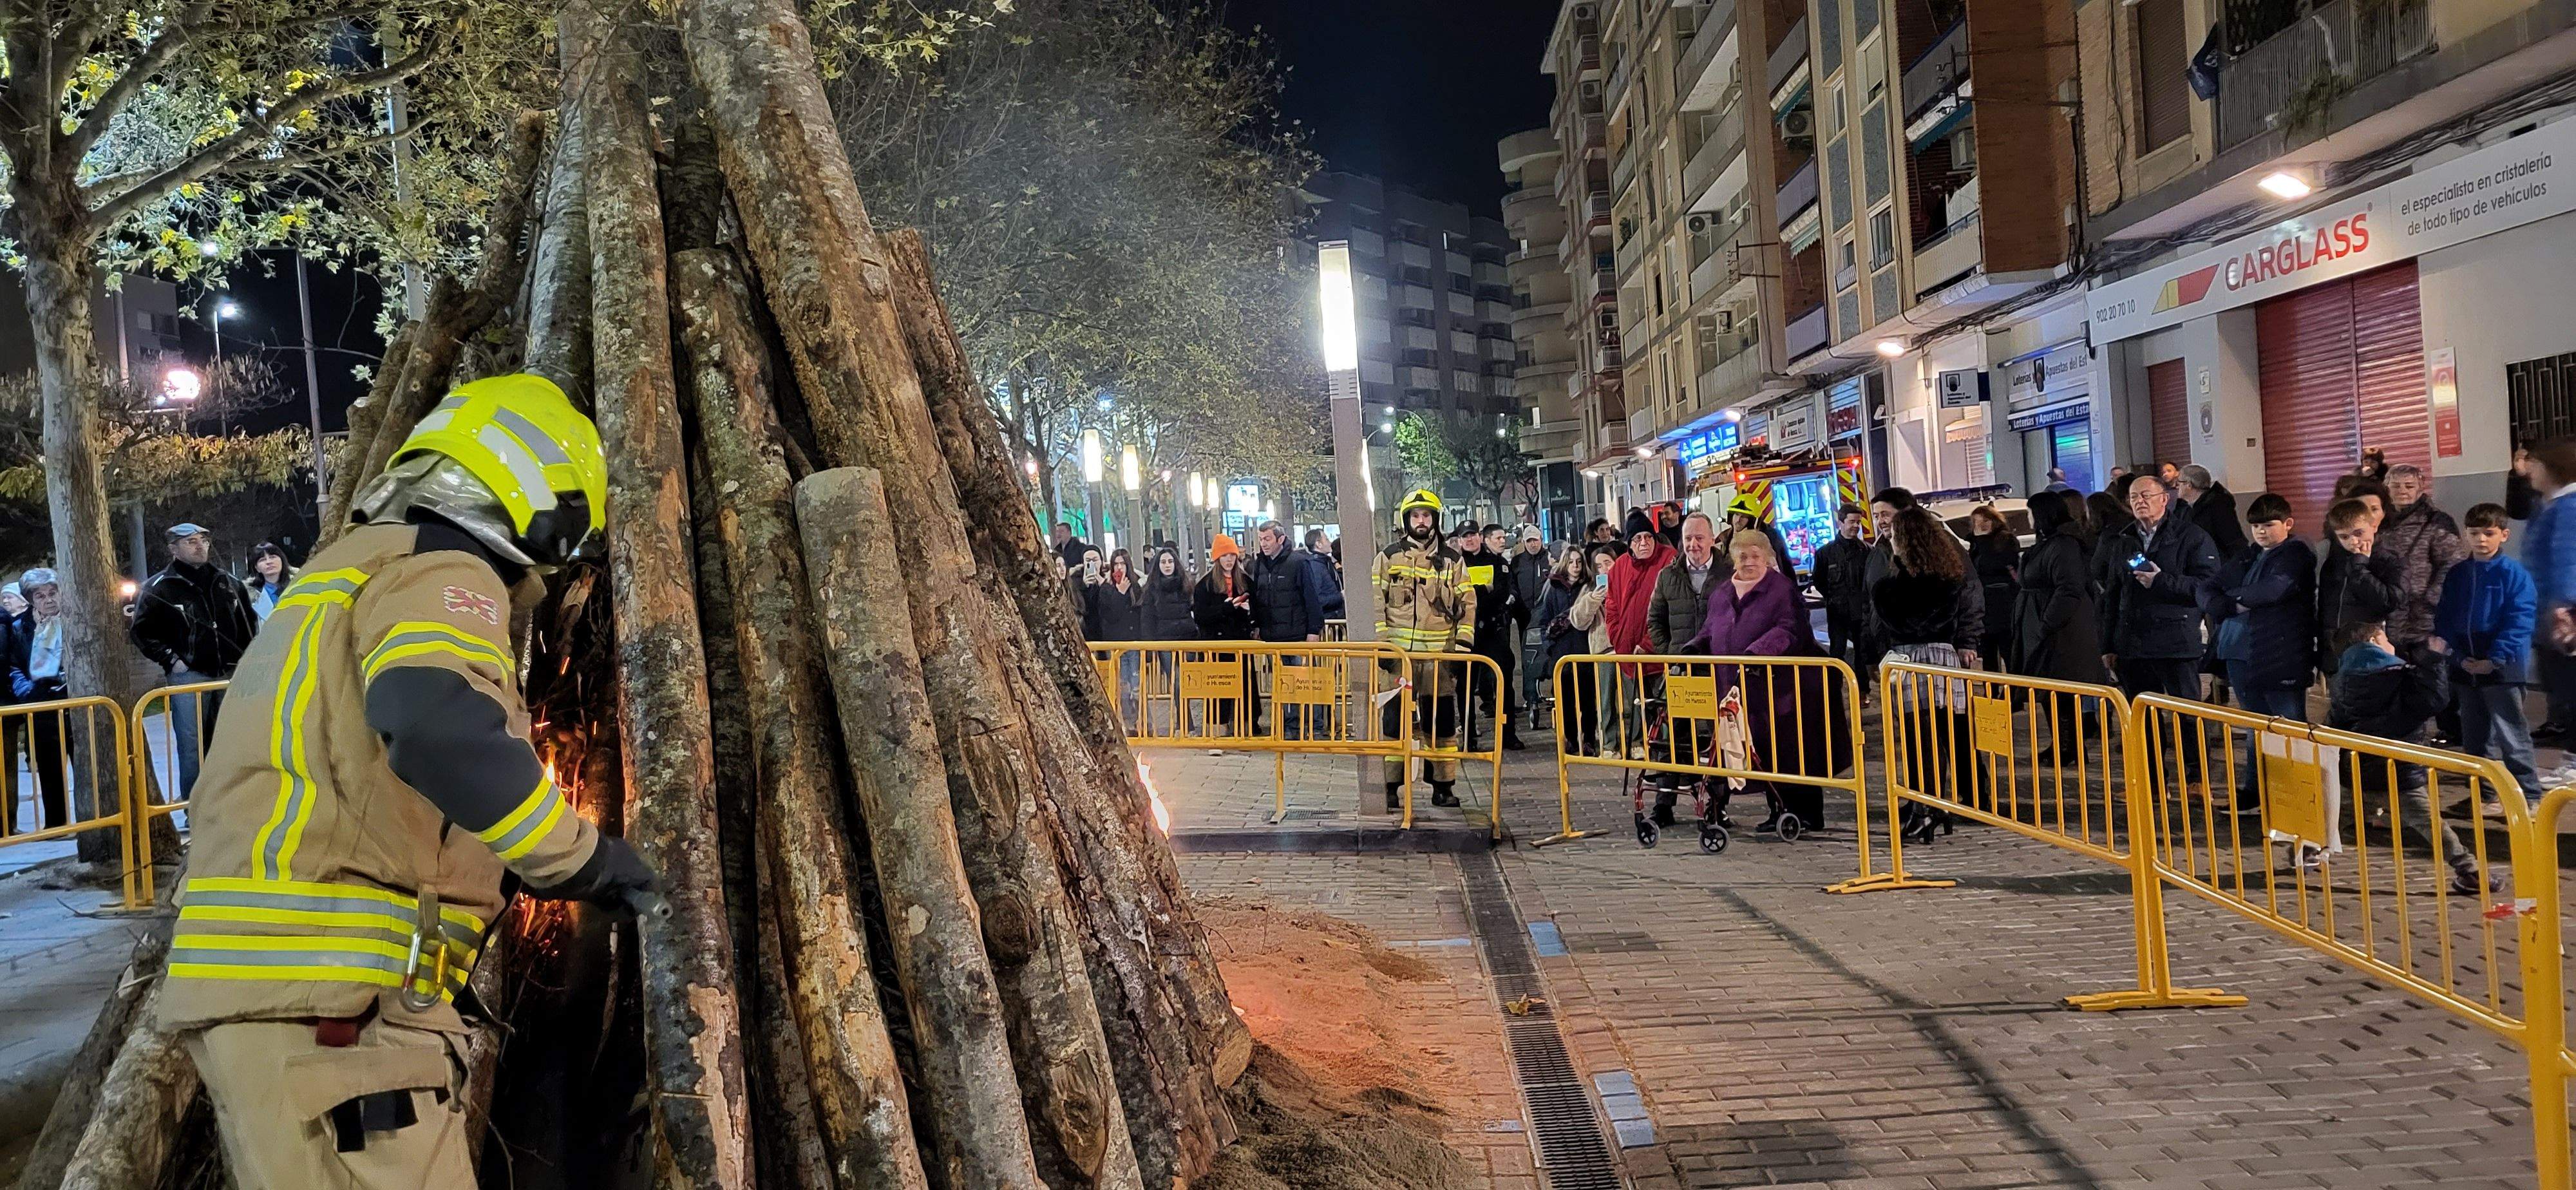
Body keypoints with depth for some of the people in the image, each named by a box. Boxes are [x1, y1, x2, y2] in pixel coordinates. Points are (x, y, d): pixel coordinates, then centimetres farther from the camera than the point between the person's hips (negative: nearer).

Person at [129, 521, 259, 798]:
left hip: (230, 674, 4)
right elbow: (141, 631, 2)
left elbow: (250, 622, 23)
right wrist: (170, 660, -5)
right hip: (188, 676, -4)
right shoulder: (158, 588, 0)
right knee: (192, 746, -5)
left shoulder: (229, 584, 12)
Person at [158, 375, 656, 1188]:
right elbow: (440, 727, -29)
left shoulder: (345, 575, 25)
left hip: (263, 982, 10)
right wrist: (582, 859, -18)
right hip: (333, 999, -10)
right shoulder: (443, 575, -7)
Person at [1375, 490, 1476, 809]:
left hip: (1439, 654, 1)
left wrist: (1463, 646, -1)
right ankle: (1391, 788, 4)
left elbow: (1467, 604, 8)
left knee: (1441, 720, 4)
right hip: (1398, 653, -1)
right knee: (1394, 719, -1)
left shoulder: (1452, 560, 9)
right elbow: (1375, 602, 3)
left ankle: (1443, 786, 12)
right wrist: (1380, 644, -5)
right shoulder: (1388, 557, 5)